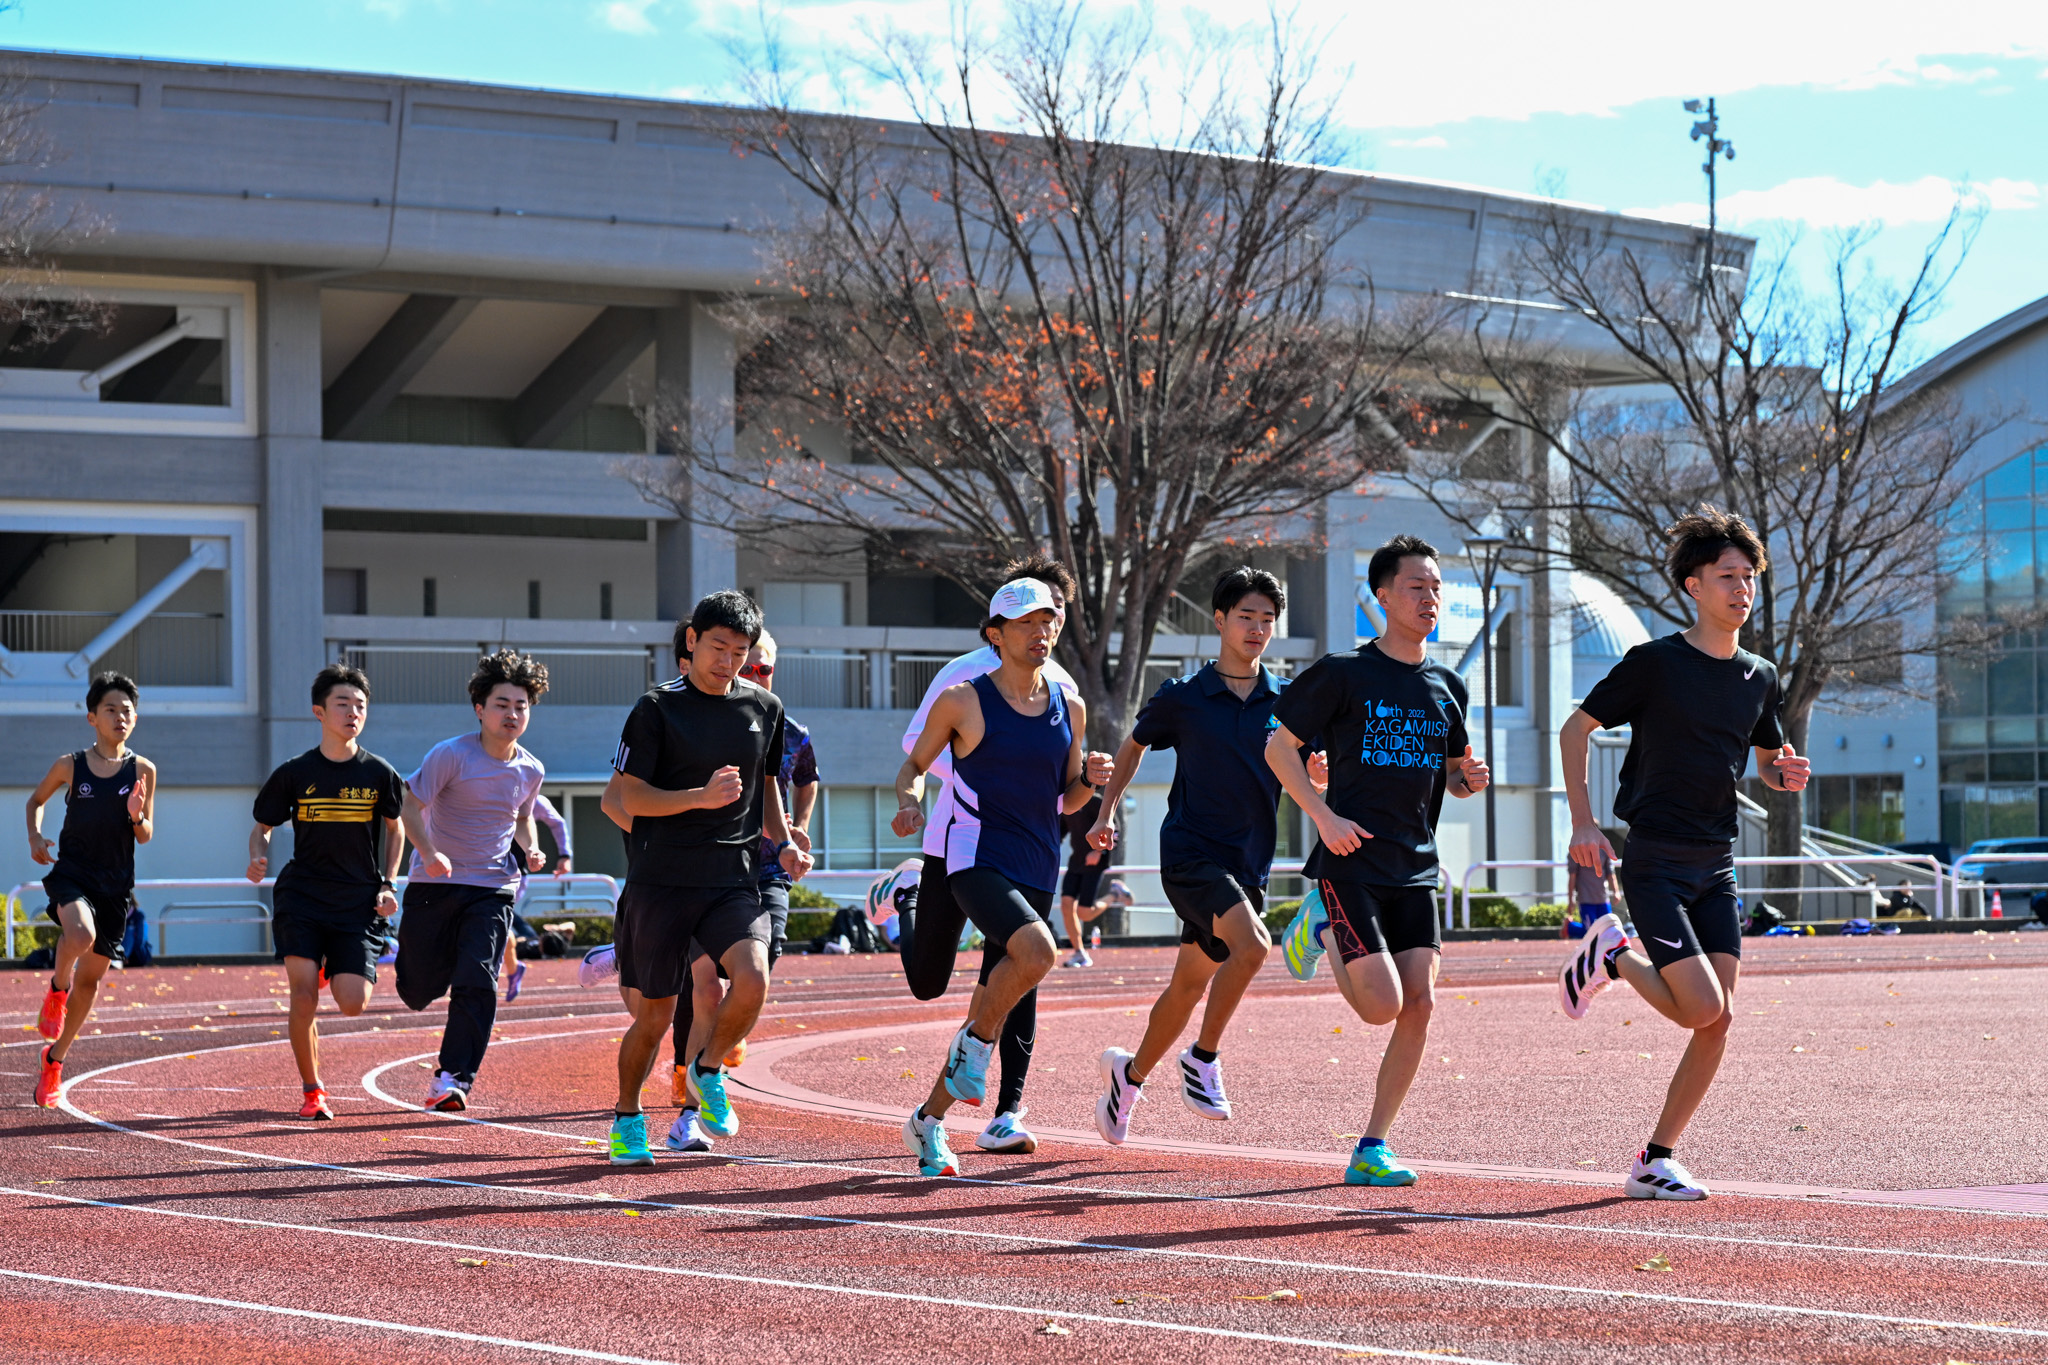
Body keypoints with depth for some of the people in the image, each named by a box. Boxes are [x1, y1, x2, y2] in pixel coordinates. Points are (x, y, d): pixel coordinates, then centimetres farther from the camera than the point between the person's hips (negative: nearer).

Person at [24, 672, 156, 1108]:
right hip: (71, 872, -2)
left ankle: (55, 1057, 26)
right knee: (80, 935, -34)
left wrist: (137, 816, -18)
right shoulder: (70, 765, -1)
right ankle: (56, 988, -2)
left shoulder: (142, 770, 1)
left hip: (116, 884, 2)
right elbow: (36, 800, 17)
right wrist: (34, 836, -1)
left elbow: (146, 836, 4)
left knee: (90, 977, 7)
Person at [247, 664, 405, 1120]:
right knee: (304, 997, -14)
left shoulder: (380, 774, 0)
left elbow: (395, 828, 16)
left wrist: (387, 886, 6)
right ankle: (312, 1091, 5)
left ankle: (332, 970, 29)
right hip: (301, 894, -1)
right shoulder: (294, 773, -1)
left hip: (358, 902, 1)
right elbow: (262, 826, 11)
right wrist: (258, 858, -10)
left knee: (352, 1004, -9)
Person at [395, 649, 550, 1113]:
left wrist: (530, 849, 2)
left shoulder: (530, 771, 4)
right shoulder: (451, 755, -12)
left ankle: (452, 1079, -9)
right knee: (417, 991, 5)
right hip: (434, 884, -2)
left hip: (492, 889, 2)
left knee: (477, 984, -15)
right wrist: (429, 853, -29)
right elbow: (410, 804, -13)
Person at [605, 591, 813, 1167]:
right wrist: (702, 797, -19)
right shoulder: (657, 708, -4)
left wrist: (783, 843, 9)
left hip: (735, 879, 3)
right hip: (662, 882, -3)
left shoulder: (764, 707, 10)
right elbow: (631, 797, -5)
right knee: (653, 1017, 2)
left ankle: (707, 1070, 6)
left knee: (752, 979, -23)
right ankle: (627, 1118, 27)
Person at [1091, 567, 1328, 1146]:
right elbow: (1135, 744, 17)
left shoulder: (1286, 701, 6)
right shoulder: (1182, 698, 0)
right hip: (1190, 852, -4)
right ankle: (1202, 1058, -10)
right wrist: (1107, 811, 13)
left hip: (1248, 861, 4)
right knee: (1252, 945, -28)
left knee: (1189, 986, 11)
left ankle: (1130, 1073, 34)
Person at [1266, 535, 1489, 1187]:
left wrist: (1469, 779, -2)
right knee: (1383, 1006, -13)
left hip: (1416, 868, 5)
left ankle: (1372, 1149, 3)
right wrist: (1324, 816, -13)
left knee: (1419, 1004, -6)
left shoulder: (1448, 687, 12)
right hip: (1350, 862, -5)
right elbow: (1278, 747, -1)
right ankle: (1323, 927, 17)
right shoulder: (1344, 673, -5)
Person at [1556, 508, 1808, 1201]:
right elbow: (1574, 730, -1)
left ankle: (1655, 1160, 8)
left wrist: (1785, 774, -1)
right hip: (1653, 863, -6)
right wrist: (1583, 823, -10)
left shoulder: (1759, 677, 10)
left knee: (1719, 1021, -2)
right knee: (1702, 1009, -17)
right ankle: (1611, 956, 12)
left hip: (1716, 865, 6)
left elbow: (1767, 761, 24)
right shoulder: (1654, 663, -7)